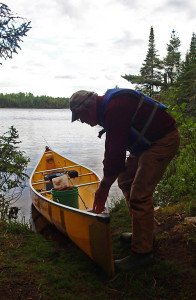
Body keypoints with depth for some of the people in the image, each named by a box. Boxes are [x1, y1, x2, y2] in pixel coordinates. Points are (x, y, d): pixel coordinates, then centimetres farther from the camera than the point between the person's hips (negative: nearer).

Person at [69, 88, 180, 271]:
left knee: (139, 195, -12)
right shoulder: (107, 108, 8)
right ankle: (143, 233, 26)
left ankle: (142, 253, 2)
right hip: (147, 142, 11)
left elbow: (115, 152, -27)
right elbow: (112, 149, 11)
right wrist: (104, 187, 12)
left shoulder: (115, 109, -26)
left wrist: (103, 189, -16)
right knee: (125, 182, 14)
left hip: (163, 141, -11)